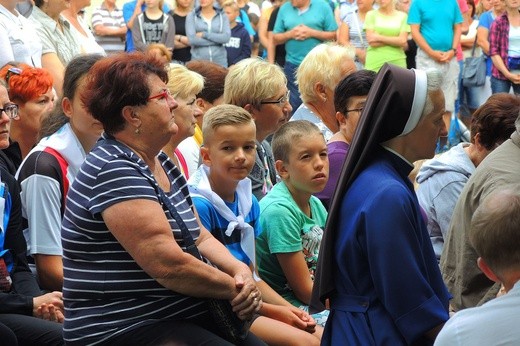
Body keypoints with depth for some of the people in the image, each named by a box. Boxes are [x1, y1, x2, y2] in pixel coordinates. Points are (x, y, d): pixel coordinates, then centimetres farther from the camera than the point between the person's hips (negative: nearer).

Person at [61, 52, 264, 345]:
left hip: (186, 317, 10)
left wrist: (241, 272, -3)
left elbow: (201, 238, 16)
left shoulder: (163, 164, 14)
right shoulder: (114, 171, -17)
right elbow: (168, 264, -23)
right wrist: (235, 287, -10)